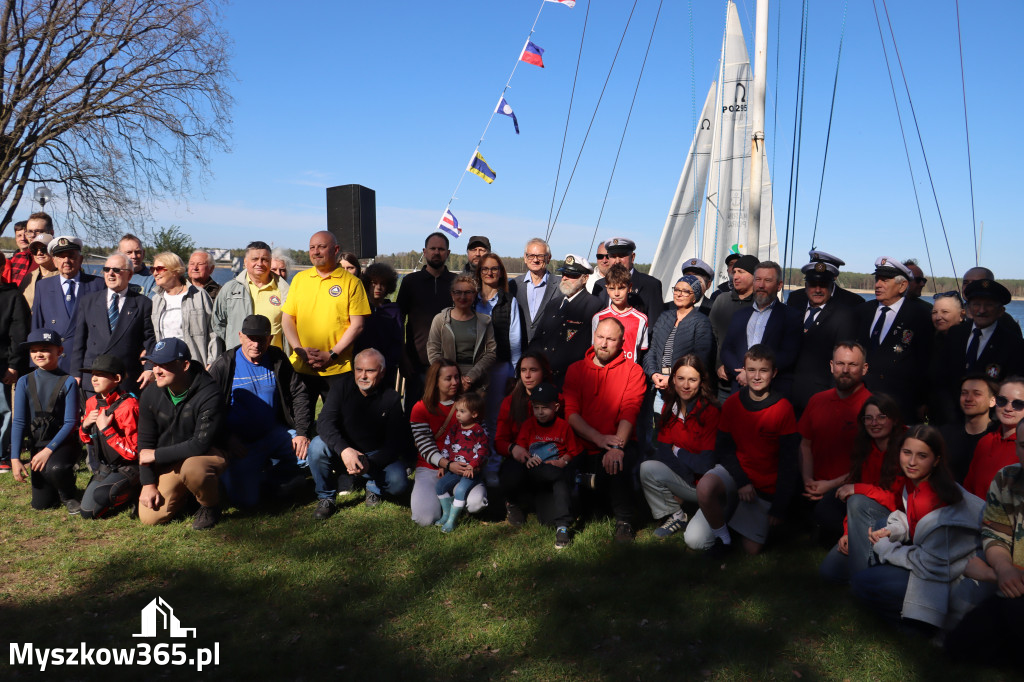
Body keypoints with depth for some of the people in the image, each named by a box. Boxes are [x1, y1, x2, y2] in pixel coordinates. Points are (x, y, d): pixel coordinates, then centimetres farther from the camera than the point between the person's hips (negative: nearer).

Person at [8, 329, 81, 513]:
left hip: (64, 443, -4)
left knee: (54, 468, -37)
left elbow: (70, 422, -12)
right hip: (37, 445, 4)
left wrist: (48, 450, -21)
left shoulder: (67, 382, -10)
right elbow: (19, 422, -2)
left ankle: (70, 496, -5)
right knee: (41, 504, 2)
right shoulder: (25, 382, -1)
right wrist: (15, 458, -10)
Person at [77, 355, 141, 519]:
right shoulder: (92, 402, 3)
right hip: (105, 467, 8)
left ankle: (135, 492, 1)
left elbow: (132, 452, -24)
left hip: (129, 468, -8)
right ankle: (129, 492, 19)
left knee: (91, 510, -21)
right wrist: (85, 425, -6)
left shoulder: (128, 405, -22)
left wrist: (106, 429, -27)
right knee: (86, 511, 5)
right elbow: (86, 440, 16)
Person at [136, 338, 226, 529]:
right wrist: (148, 483, -4)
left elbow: (200, 444, -26)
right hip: (168, 463, 5)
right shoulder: (150, 395, -6)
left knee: (191, 467, -40)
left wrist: (157, 455, -18)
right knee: (149, 517, -7)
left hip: (209, 454, -5)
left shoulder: (209, 394, -25)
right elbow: (145, 442, 4)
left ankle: (211, 506, -8)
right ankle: (186, 495, 24)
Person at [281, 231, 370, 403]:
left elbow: (357, 325, -4)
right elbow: (287, 319, 10)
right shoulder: (299, 279, 11)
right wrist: (300, 350, -5)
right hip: (300, 367, 3)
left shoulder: (351, 282, 0)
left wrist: (331, 355, -11)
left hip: (337, 368, -3)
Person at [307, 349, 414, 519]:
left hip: (375, 457, 0)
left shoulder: (391, 398, -11)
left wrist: (370, 464, -32)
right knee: (317, 446, -30)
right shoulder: (343, 385, -10)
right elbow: (324, 422, -21)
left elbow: (394, 443, -14)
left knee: (399, 482, -27)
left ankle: (373, 488, 11)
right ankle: (326, 498, -6)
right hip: (342, 453, 1)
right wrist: (344, 450, -39)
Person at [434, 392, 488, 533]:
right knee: (439, 485, -4)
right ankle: (446, 513, 11)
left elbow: (482, 451, -9)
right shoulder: (454, 428, 9)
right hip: (454, 468, 7)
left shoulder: (479, 431, -8)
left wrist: (472, 466, -18)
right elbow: (446, 446, 13)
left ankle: (451, 520, -13)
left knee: (460, 490, -25)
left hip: (471, 471, -7)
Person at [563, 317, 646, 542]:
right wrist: (599, 439, -17)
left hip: (616, 446, -2)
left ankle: (624, 522, -13)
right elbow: (571, 413, -1)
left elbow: (629, 413, -10)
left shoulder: (633, 371, 4)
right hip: (581, 448, 2)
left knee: (618, 462, -34)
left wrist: (616, 447, -27)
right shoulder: (576, 369, 10)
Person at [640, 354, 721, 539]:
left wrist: (676, 451, -4)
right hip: (683, 479, 7)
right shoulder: (670, 407, 3)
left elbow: (706, 464, -19)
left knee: (647, 469, -20)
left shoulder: (711, 412, -17)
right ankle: (673, 516, 1)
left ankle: (676, 515, 0)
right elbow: (662, 449, 0)